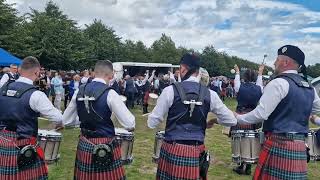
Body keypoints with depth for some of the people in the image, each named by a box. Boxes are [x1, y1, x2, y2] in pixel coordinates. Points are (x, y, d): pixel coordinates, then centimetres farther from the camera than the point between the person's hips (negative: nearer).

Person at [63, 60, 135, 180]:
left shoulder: (79, 91, 1)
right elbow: (130, 125, -16)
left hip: (84, 144, 6)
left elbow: (66, 121, 10)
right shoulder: (109, 93, -15)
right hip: (106, 146, -5)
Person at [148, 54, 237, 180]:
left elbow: (152, 123, -4)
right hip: (196, 153, 2)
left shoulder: (170, 90, -9)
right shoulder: (209, 94, -1)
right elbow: (232, 121, 8)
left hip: (172, 150, -2)